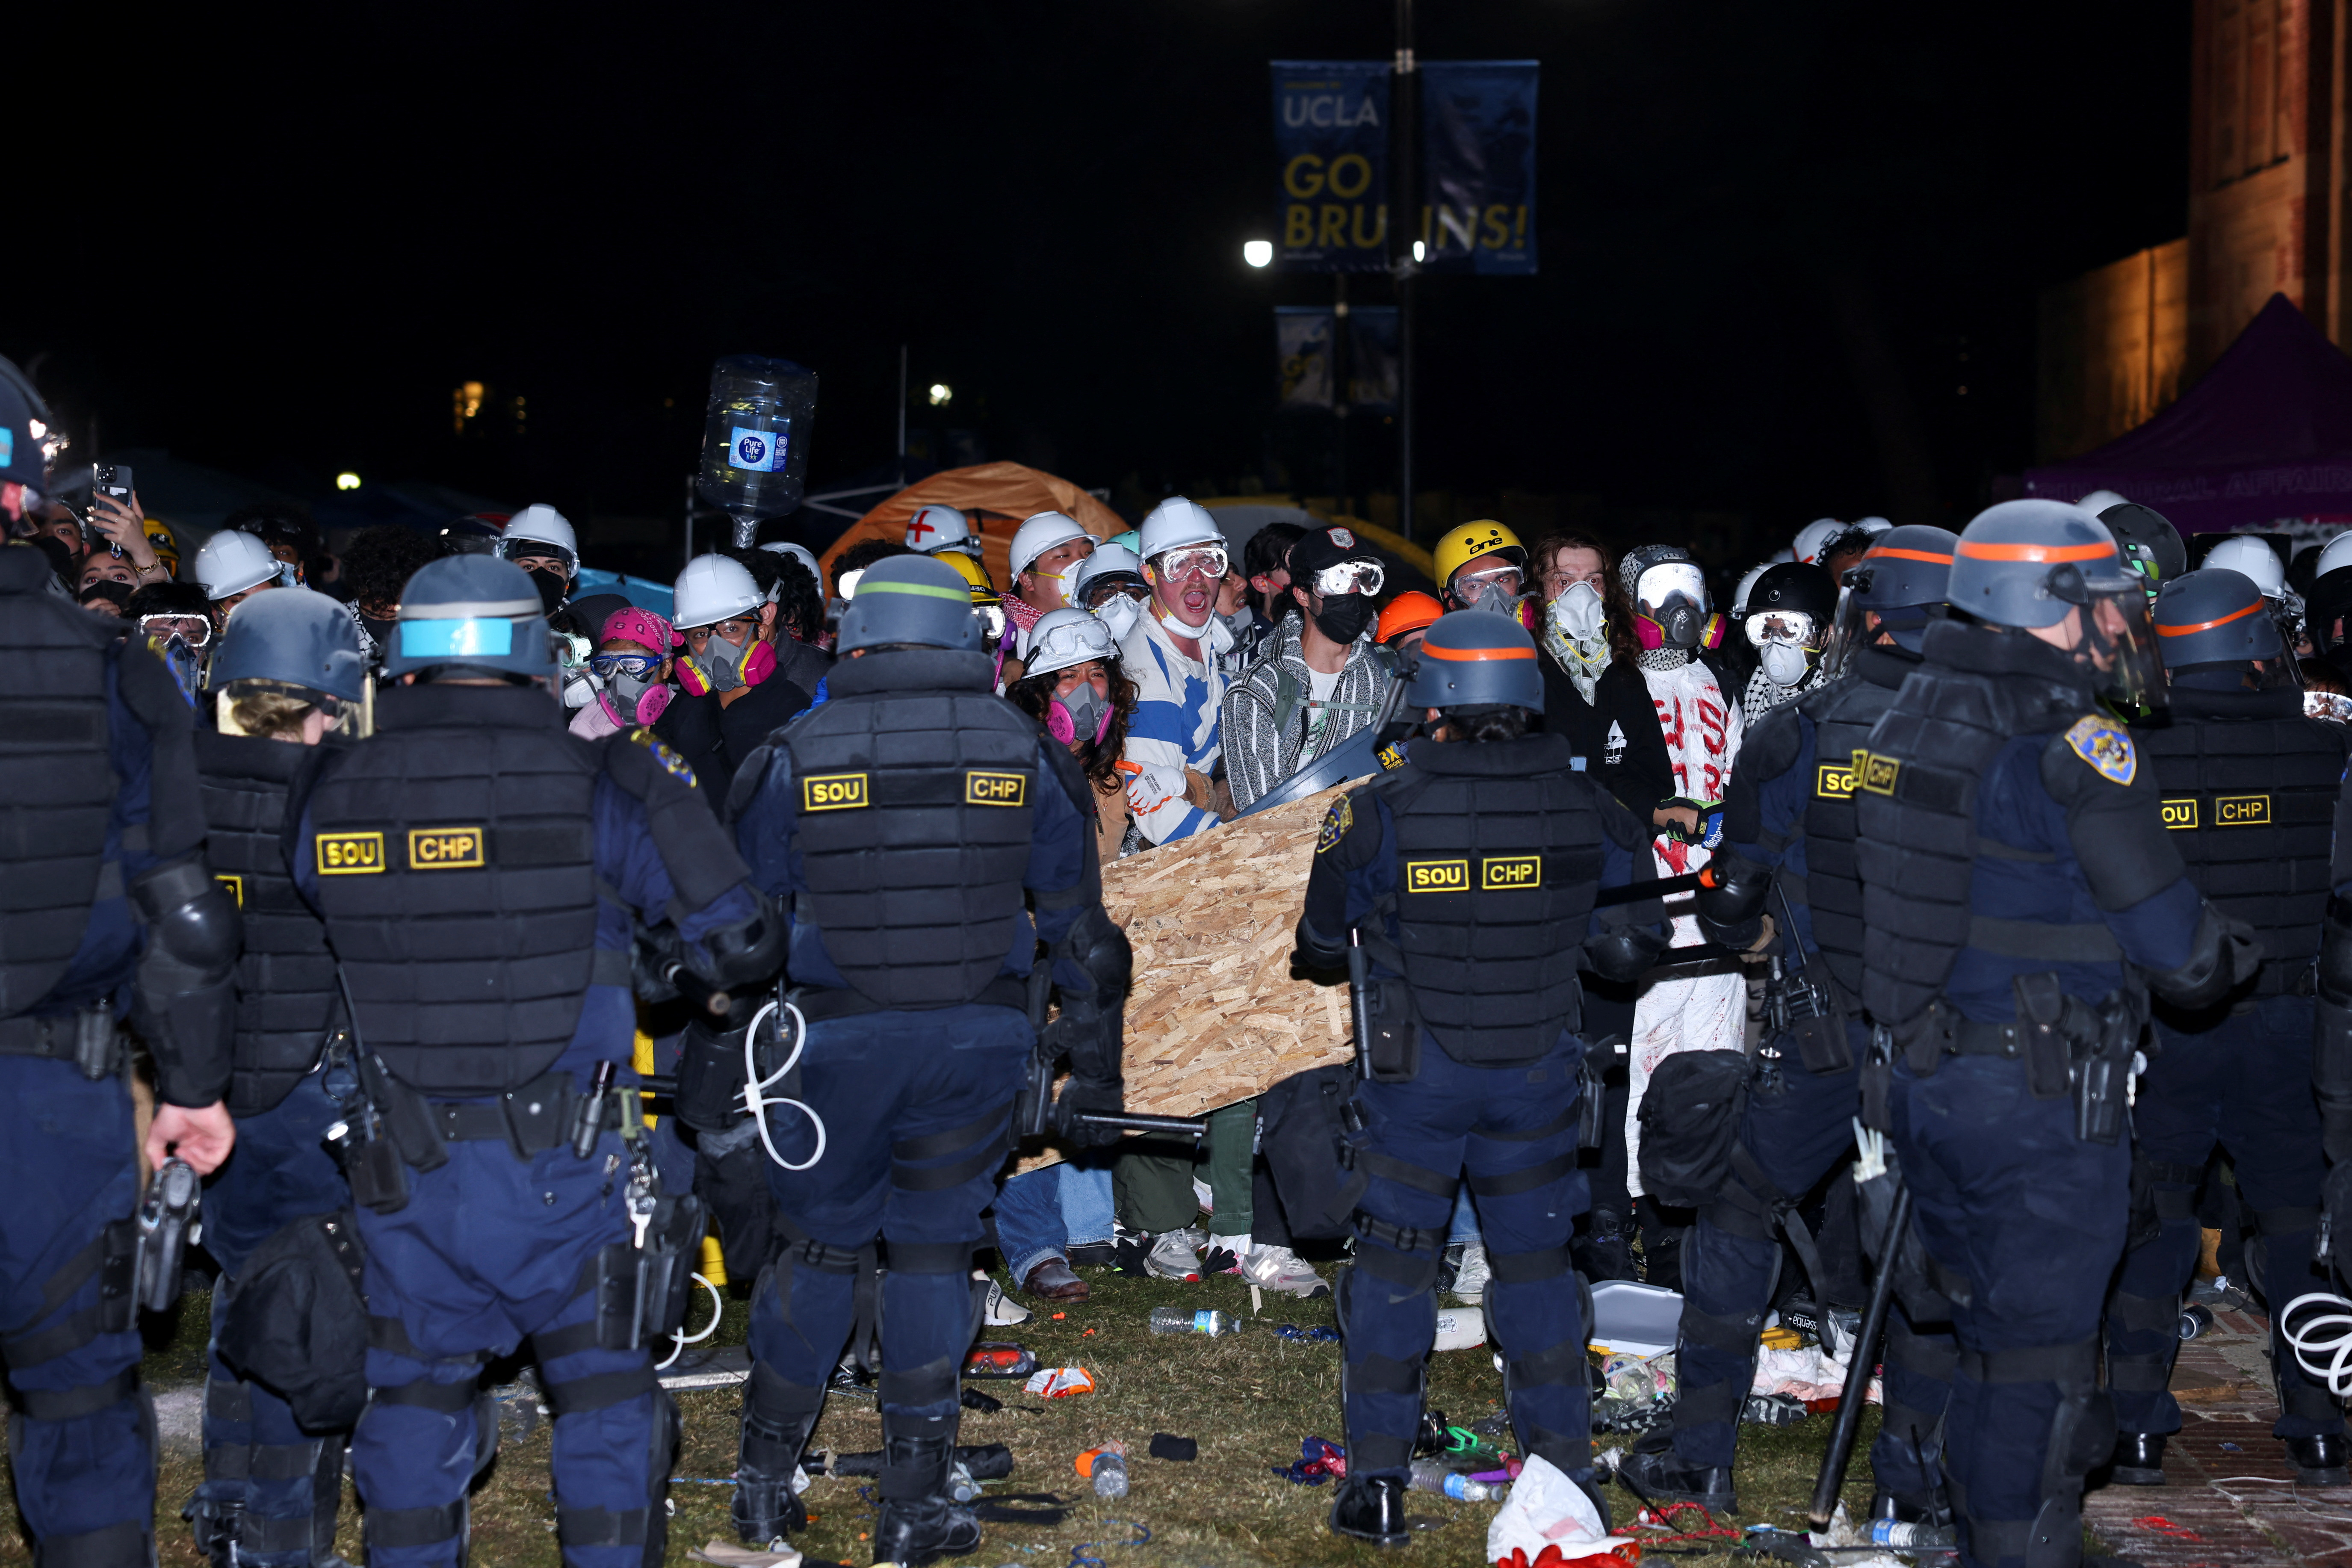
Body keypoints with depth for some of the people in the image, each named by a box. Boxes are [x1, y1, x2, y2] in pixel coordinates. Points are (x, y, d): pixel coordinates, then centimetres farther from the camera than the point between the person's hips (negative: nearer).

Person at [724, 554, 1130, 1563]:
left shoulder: (797, 757, -1)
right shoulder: (1026, 754, 3)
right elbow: (1082, 930, 7)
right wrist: (1095, 1073, 13)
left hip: (837, 1038, 0)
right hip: (978, 1041, 1)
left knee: (821, 1249, 14)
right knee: (934, 1252, 9)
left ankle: (767, 1481, 24)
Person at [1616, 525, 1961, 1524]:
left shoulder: (1792, 734, -5)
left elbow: (1735, 890, 2)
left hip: (1822, 1029, -1)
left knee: (1740, 1209, 14)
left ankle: (1700, 1449, 14)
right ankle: (1910, 1470, 15)